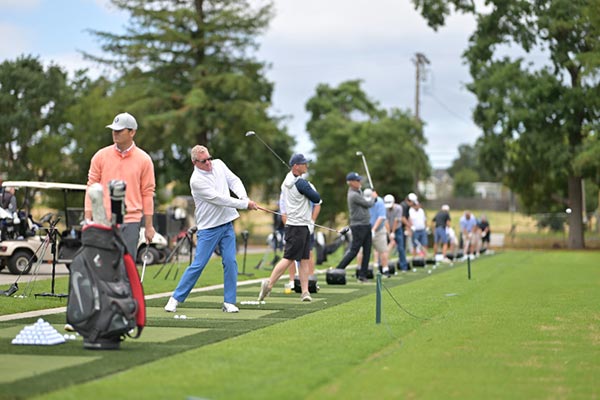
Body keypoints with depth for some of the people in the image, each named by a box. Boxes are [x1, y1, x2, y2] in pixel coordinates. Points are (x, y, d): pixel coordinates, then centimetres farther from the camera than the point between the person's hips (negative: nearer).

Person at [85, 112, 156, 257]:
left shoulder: (144, 160, 2)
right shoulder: (100, 156, 5)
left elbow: (147, 194, 4)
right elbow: (91, 188, 7)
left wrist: (149, 226, 3)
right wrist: (87, 220, 1)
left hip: (131, 222, -1)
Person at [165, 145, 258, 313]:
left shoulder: (218, 164, 5)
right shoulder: (196, 180, -17)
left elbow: (234, 181, 6)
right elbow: (218, 198, -20)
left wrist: (243, 196, -16)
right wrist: (245, 204, -17)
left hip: (227, 224, 6)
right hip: (208, 228, -5)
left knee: (230, 262, -2)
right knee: (198, 265, -6)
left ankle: (229, 302, 4)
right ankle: (176, 298, 6)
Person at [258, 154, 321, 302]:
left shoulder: (286, 182, 13)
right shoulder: (301, 183, -14)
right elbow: (317, 198, -8)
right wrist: (311, 186, 8)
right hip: (298, 226, -9)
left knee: (305, 259, 6)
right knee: (289, 258, -8)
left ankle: (305, 291, 3)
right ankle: (269, 283, -6)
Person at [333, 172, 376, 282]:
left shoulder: (358, 191, 12)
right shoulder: (353, 195, -18)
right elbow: (368, 204, -12)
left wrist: (372, 196, 3)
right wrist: (373, 197, 7)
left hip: (366, 225, 9)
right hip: (358, 226, -9)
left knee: (367, 251, 7)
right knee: (353, 251, -8)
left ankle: (363, 275, 9)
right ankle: (338, 270, -3)